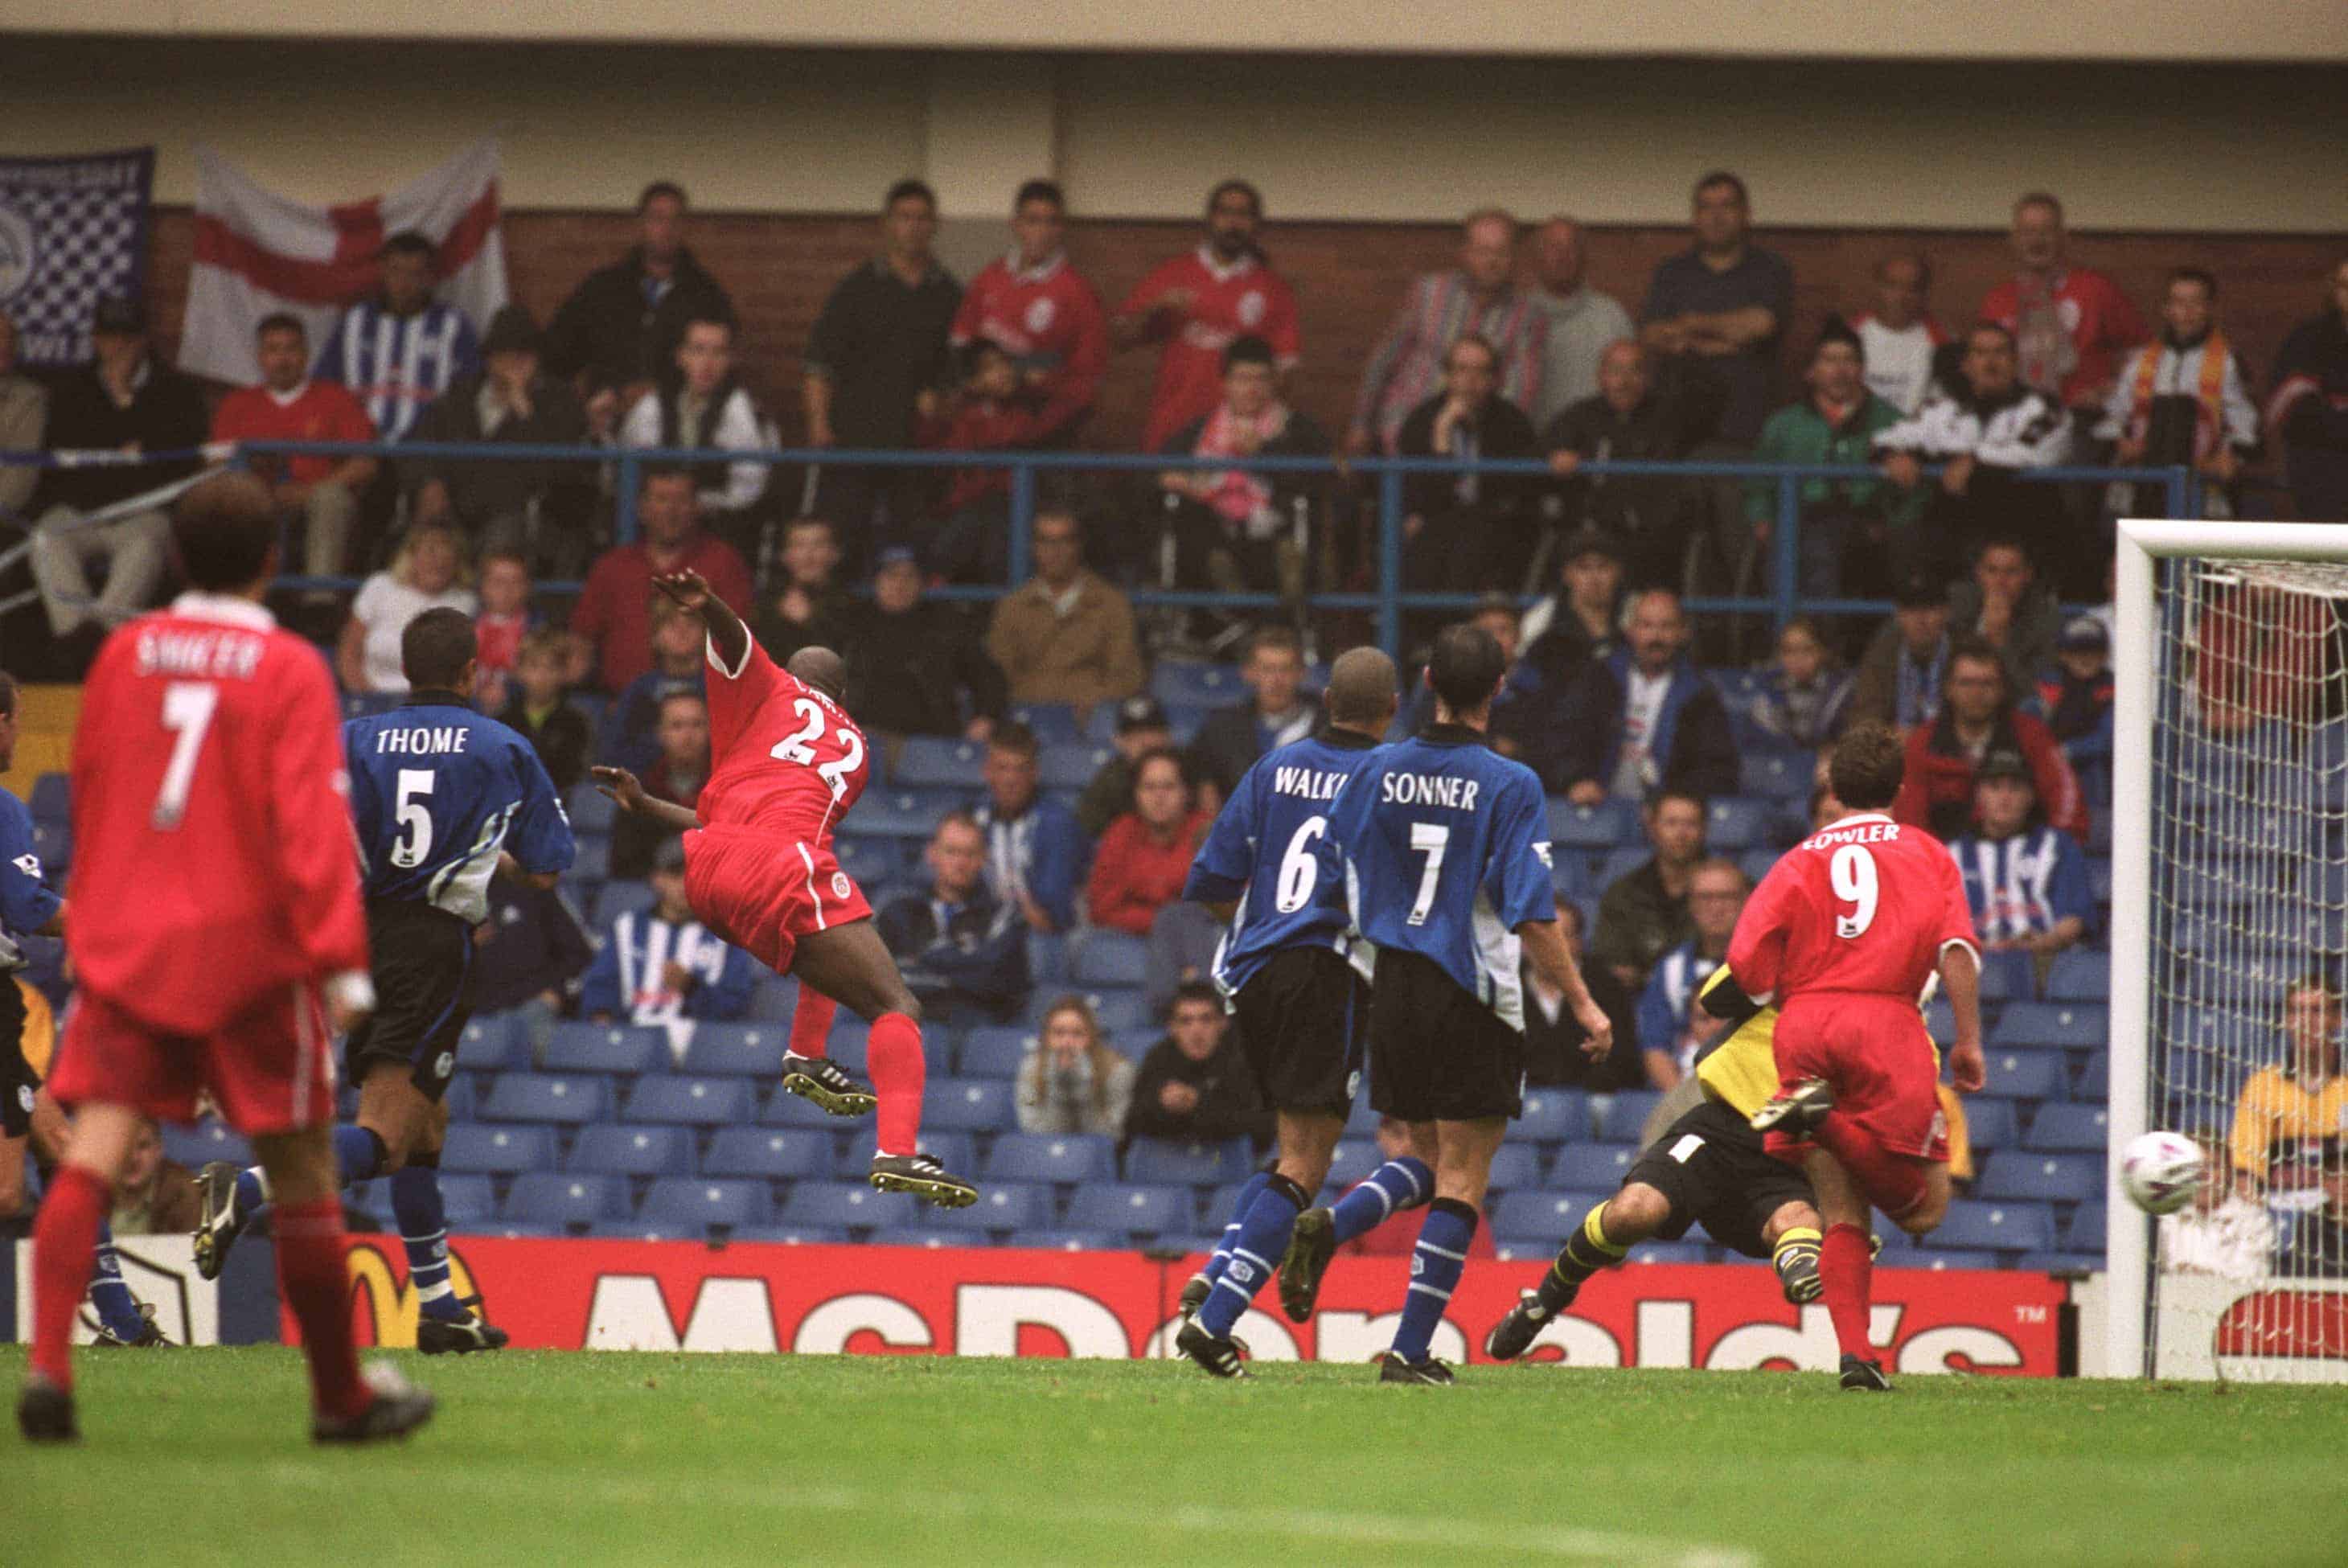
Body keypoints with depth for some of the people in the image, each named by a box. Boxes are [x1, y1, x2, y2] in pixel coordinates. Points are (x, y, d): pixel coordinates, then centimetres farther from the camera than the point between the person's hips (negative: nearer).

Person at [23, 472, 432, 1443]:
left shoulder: (123, 655, 7)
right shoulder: (289, 671, -6)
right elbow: (312, 825, -13)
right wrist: (341, 962, -14)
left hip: (122, 942, 3)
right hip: (247, 949, -3)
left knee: (93, 1153, -5)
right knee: (301, 1176, 8)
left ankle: (47, 1364, -25)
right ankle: (342, 1395, 18)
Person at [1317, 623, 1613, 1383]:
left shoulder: (1378, 770, 1)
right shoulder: (1510, 785, -12)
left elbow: (1327, 872, 8)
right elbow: (1532, 915, -14)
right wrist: (1582, 1003, -6)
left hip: (1391, 987, 4)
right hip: (1473, 1002, -4)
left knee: (1425, 1157, 23)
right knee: (1461, 1179, 2)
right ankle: (1411, 1347, -2)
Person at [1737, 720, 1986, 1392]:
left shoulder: (1801, 860, 18)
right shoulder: (1924, 853, 15)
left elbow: (1747, 960, 4)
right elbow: (1956, 948, -1)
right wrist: (1969, 1040, 0)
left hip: (1802, 1029, 3)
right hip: (1885, 1022, -3)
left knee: (1842, 1214, 7)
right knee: (1922, 1206, -3)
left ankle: (1855, 1353, -7)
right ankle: (1827, 1121, -26)